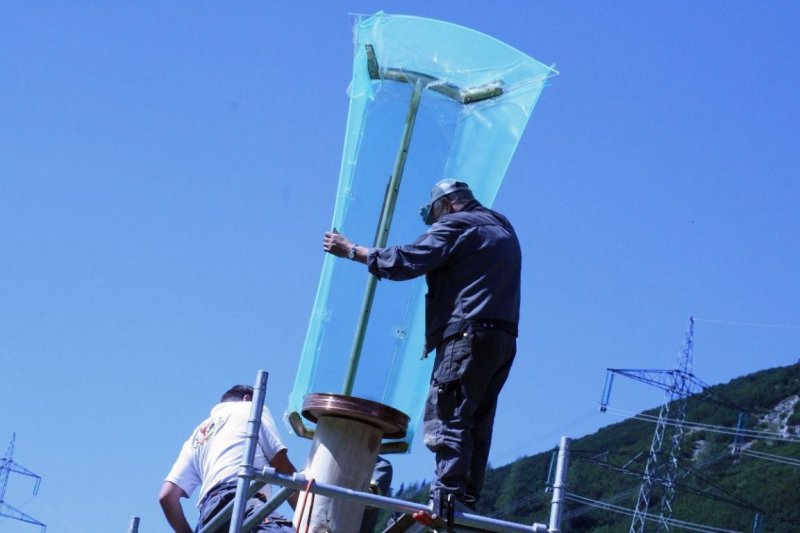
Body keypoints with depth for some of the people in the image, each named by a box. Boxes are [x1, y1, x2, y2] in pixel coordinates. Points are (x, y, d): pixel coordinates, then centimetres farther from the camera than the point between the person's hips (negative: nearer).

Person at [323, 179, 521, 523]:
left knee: (446, 417, -11)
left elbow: (404, 262, -9)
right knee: (476, 424, 8)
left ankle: (445, 499, -21)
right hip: (503, 338, 8)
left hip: (468, 334, -8)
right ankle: (467, 500, 4)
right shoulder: (503, 228, 24)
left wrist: (350, 250, 0)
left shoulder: (455, 225, -2)